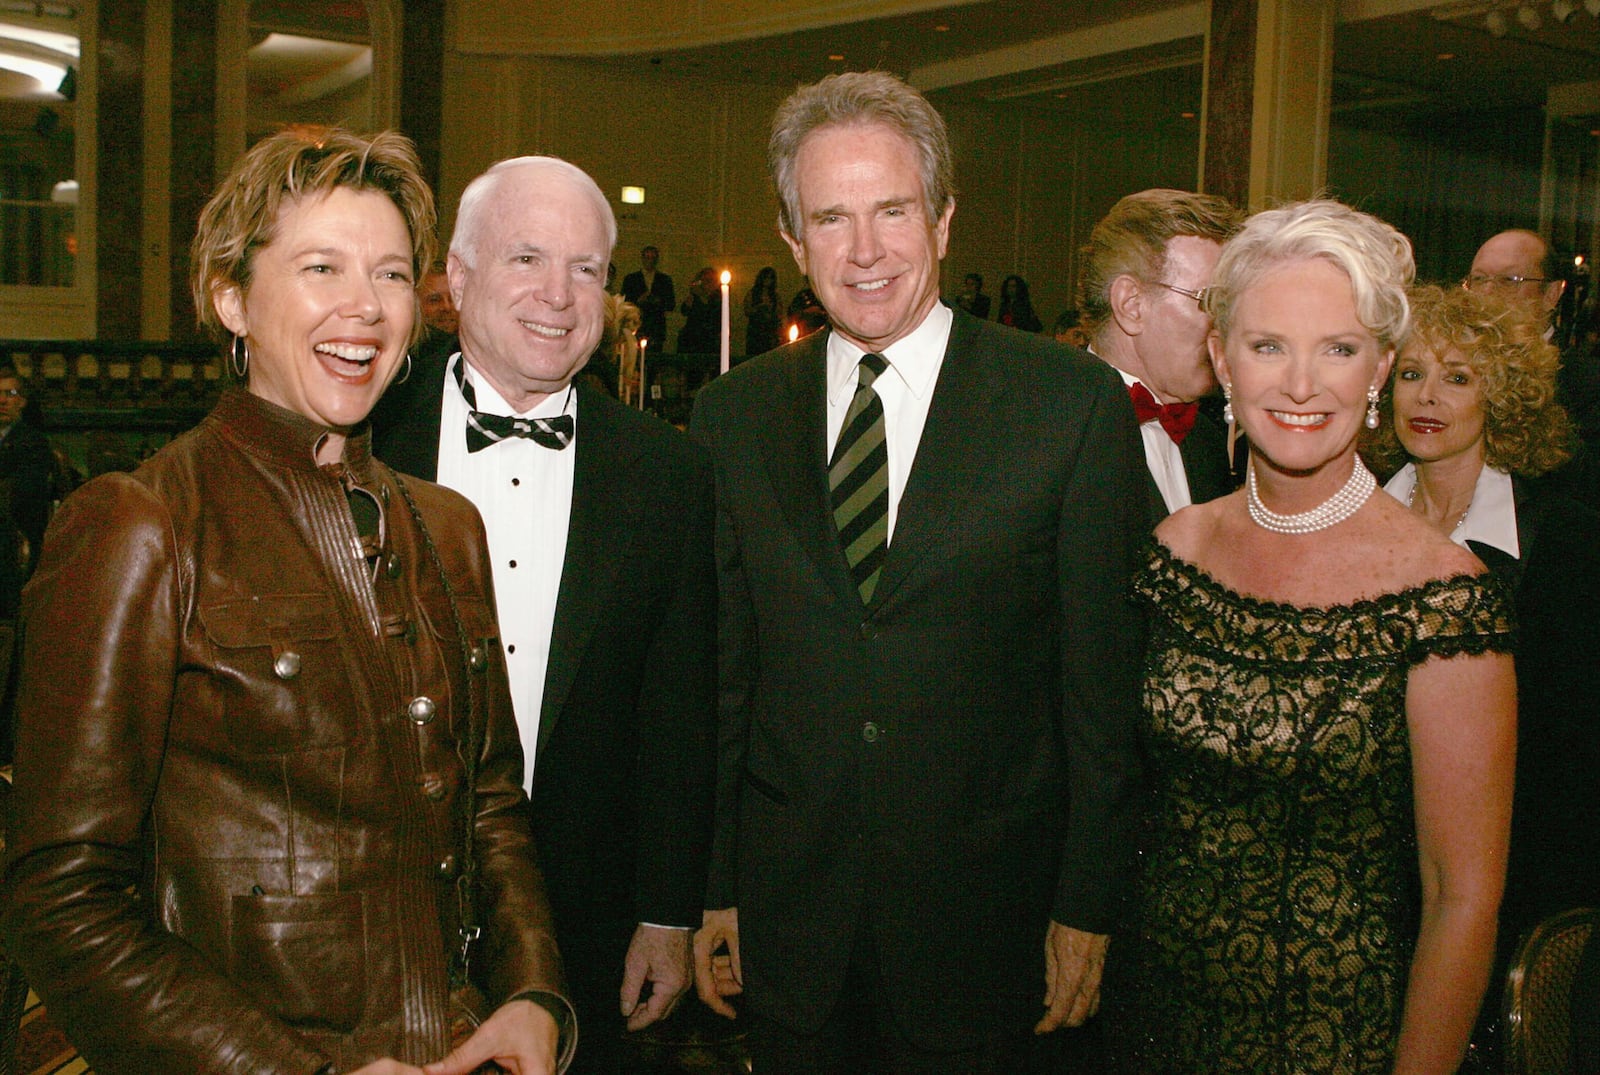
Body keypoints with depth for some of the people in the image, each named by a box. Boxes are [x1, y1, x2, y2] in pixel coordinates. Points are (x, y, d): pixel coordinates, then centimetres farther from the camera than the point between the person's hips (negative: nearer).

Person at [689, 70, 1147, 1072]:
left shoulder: (1075, 402, -7)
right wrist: (710, 888, 6)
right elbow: (720, 673, 5)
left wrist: (1087, 908, -6)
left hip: (988, 920, -2)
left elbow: (1103, 681, -6)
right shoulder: (732, 415, 1)